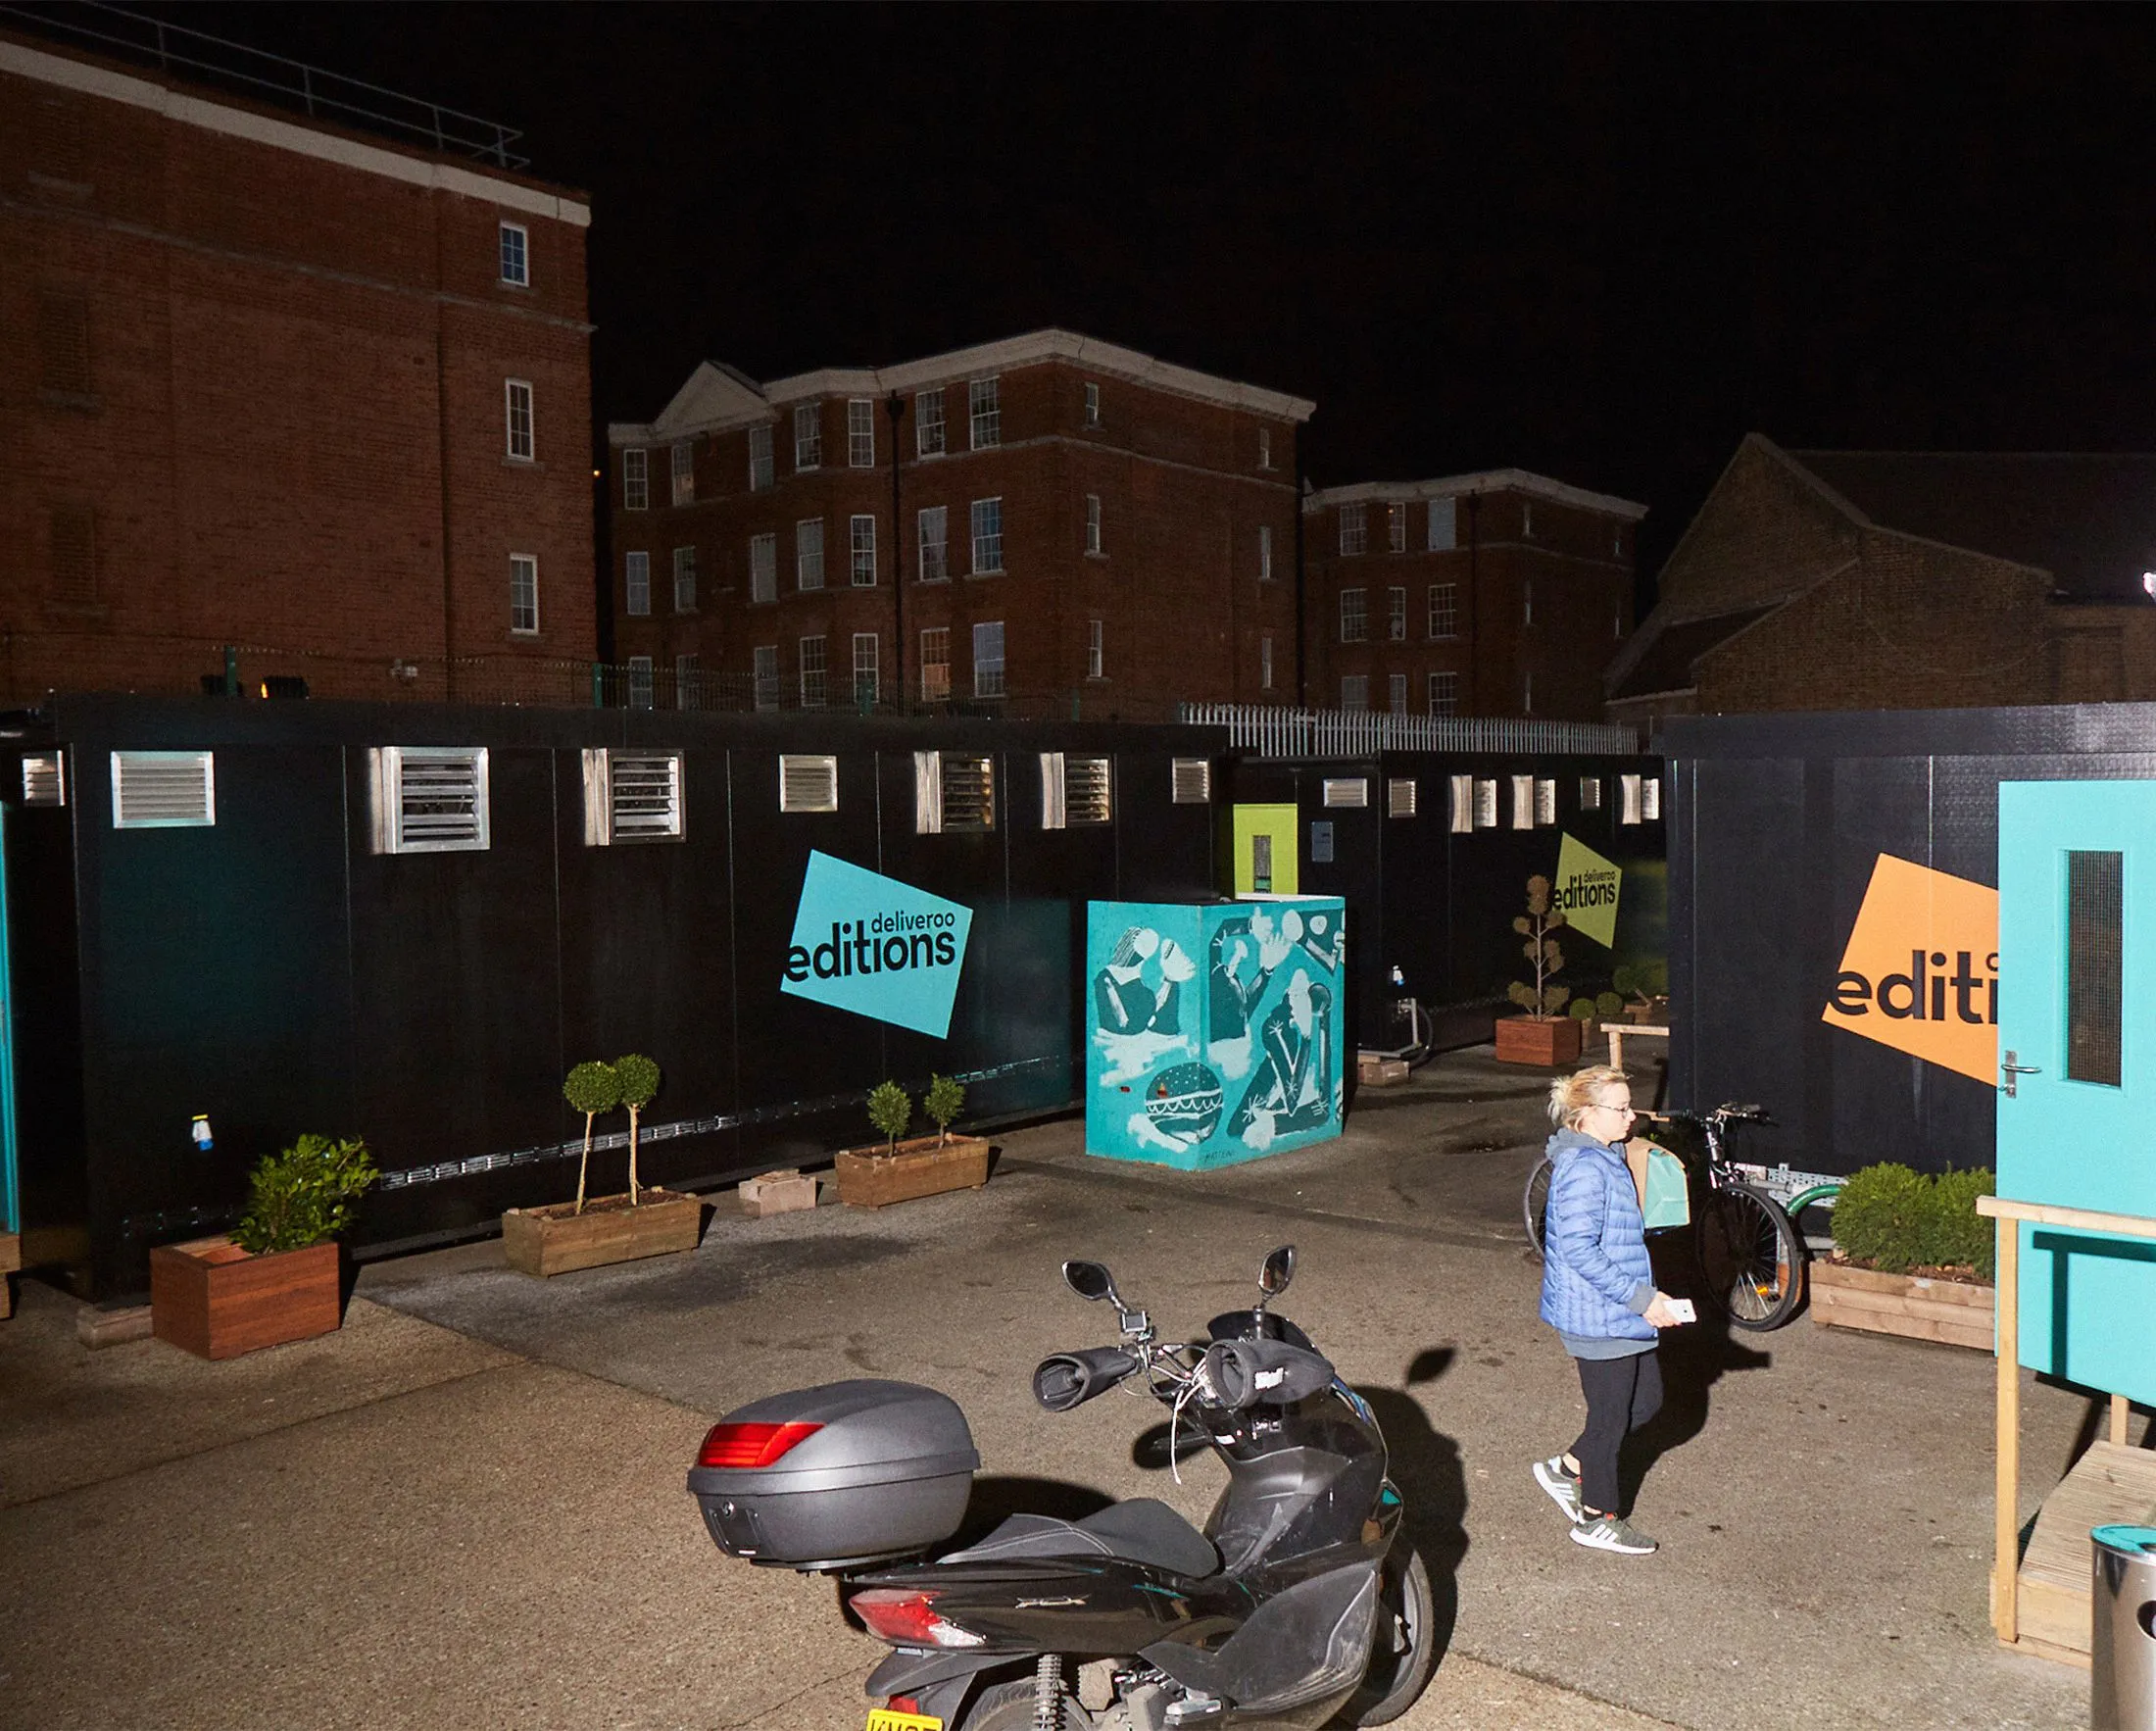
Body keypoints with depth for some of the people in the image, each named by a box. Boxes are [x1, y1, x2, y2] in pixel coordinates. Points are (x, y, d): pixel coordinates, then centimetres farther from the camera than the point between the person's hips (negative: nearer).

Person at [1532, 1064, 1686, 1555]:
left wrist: (1644, 1297, 19)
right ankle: (1597, 1519, 23)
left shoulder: (1605, 1158, 9)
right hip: (1598, 1317, -10)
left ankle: (1566, 1468, 30)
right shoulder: (1584, 1169, -23)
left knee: (1646, 1399, 18)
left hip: (1620, 1313, 10)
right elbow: (1579, 1250, -27)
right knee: (1611, 1416, 5)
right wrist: (1641, 1298, -23)